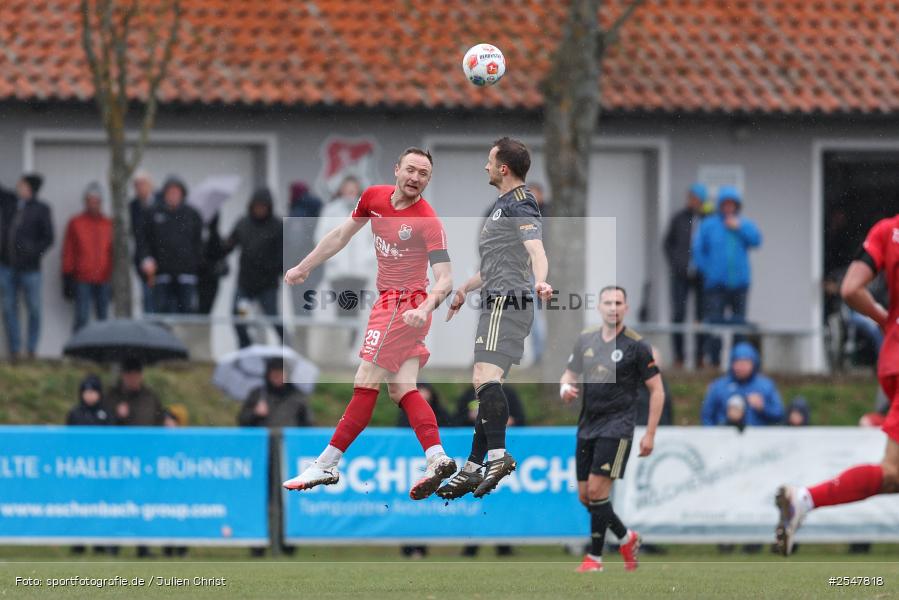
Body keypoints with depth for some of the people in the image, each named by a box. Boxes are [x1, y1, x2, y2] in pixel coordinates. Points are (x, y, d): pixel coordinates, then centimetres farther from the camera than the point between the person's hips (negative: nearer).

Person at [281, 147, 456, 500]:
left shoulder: (428, 222, -17)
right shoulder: (374, 198, 3)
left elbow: (445, 279, -22)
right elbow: (341, 236, 19)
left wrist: (425, 308, -40)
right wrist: (303, 268, 24)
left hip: (404, 304, -8)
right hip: (389, 299, 8)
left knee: (366, 384, -7)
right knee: (402, 390, 0)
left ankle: (325, 466, -5)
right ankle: (437, 458, -10)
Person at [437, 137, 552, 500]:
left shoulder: (520, 206, -10)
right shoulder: (506, 204, 23)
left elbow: (535, 248, -29)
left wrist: (540, 281, -48)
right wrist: (464, 290, 47)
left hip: (507, 303, -11)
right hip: (499, 303, 11)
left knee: (485, 378, -24)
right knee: (488, 385, 13)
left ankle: (497, 456, -34)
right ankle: (473, 470, 17)